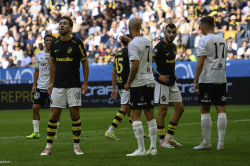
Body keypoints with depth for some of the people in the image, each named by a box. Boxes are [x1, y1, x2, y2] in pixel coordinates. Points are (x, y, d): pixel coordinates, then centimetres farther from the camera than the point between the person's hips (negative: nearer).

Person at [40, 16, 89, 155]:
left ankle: (77, 146, 7)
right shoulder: (55, 44, 5)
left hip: (74, 85, -3)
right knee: (54, 114, 0)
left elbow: (85, 63, 0)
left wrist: (85, 83, -3)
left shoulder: (77, 43, -6)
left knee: (75, 113, -4)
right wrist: (51, 82, 13)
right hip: (58, 85, 3)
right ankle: (49, 146, 6)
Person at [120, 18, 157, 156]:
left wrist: (128, 82, -9)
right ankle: (153, 148, 10)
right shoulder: (147, 42, 12)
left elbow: (135, 65, -19)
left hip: (138, 84, -8)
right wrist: (128, 39, 48)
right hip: (150, 82, 8)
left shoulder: (133, 44, -13)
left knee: (136, 117, -4)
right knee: (150, 116, 10)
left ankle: (141, 149, -7)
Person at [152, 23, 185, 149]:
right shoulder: (160, 47, -16)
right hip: (162, 83, -9)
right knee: (163, 111, -4)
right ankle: (162, 141, 3)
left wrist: (173, 74, 14)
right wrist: (158, 76, -19)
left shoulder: (173, 46, 11)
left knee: (180, 108, 8)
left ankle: (169, 137, 17)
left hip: (172, 83, 9)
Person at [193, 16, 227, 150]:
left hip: (207, 79, -6)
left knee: (205, 110, 3)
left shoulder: (204, 40, -7)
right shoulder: (222, 40, 14)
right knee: (221, 110, 2)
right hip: (221, 79, 6)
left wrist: (195, 81, -11)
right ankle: (220, 142, -2)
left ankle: (206, 142, 6)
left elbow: (201, 62, -13)